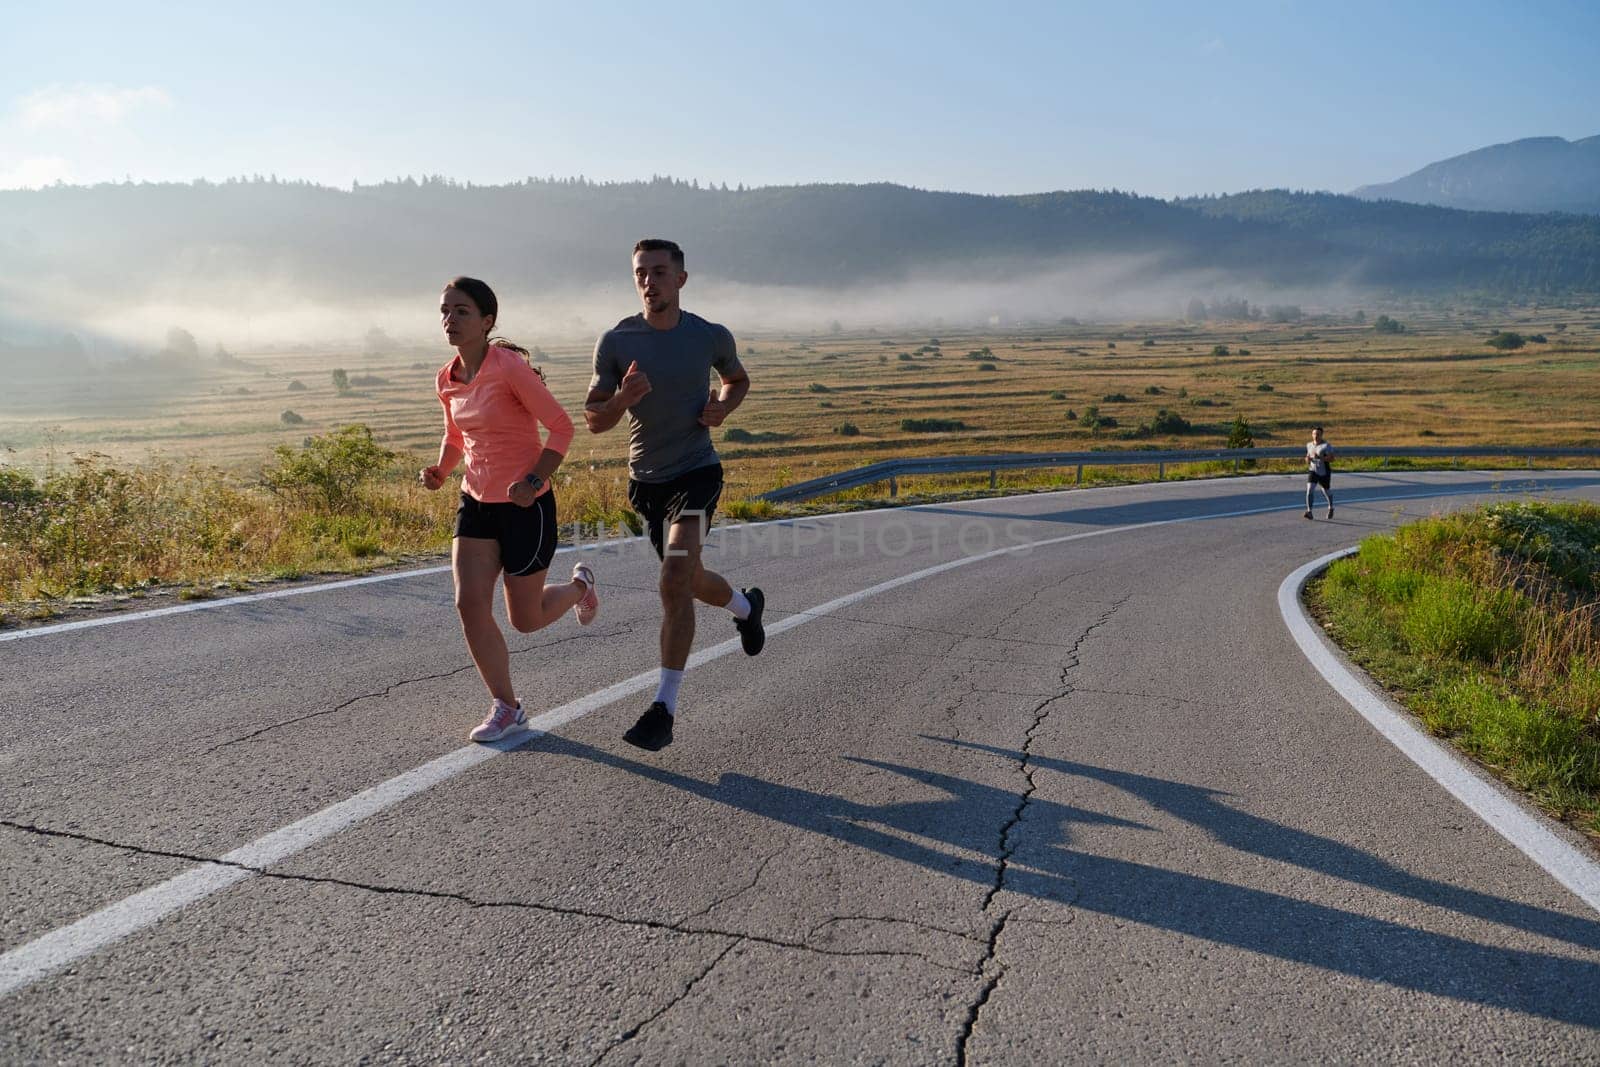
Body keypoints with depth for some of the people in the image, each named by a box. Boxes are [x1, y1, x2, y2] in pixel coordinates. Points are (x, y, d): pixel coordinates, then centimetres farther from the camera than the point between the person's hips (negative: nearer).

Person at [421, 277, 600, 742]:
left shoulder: (508, 366, -17)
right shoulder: (447, 380, 4)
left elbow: (561, 426, -14)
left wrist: (534, 480, -25)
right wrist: (440, 470, 1)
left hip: (526, 505, -6)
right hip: (476, 503, 6)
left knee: (526, 619, 4)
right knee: (469, 604, -6)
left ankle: (579, 586, 38)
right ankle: (506, 707, 9)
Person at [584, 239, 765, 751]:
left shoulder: (712, 337, -5)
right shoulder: (615, 341, -6)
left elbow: (738, 379, 17)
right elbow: (593, 420, -3)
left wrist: (722, 407, -6)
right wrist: (623, 399, -24)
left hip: (696, 472, -3)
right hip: (646, 479, 3)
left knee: (675, 584, -19)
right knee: (690, 580, 20)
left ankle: (664, 708, -14)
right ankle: (746, 605, 54)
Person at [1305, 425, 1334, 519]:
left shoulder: (1326, 446, -13)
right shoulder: (1309, 445, 4)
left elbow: (1332, 459, -20)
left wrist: (1319, 457, -31)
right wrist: (1308, 459, -3)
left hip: (1324, 473, -3)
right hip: (1312, 471, 3)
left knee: (1326, 491, 15)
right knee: (1309, 489, -19)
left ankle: (1331, 507, 45)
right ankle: (1309, 512, -22)